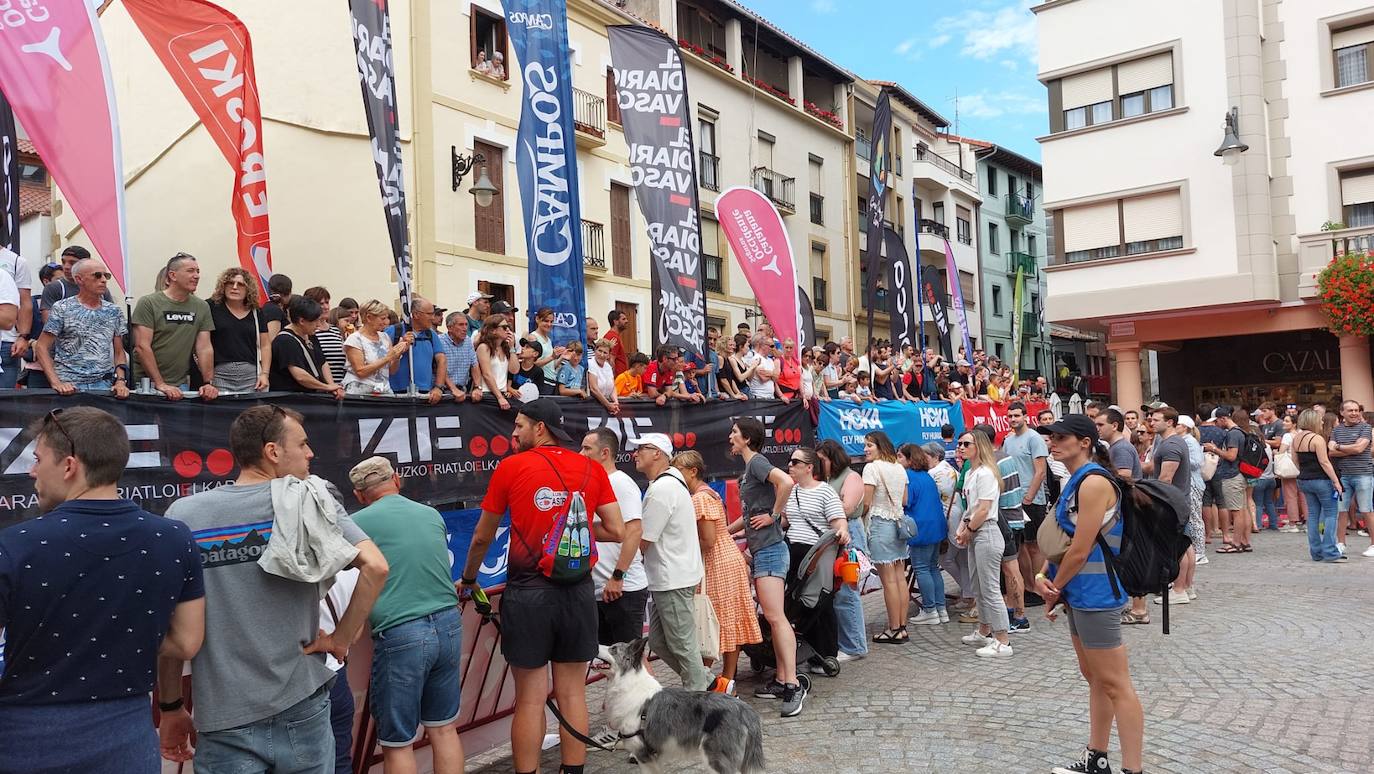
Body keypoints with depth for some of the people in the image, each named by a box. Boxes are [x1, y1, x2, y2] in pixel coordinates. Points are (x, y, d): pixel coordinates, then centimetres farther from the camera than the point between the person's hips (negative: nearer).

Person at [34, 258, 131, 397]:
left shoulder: (114, 312, 11)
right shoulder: (62, 309, 2)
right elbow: (41, 347, 0)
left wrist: (120, 381, -1)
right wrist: (56, 383, -11)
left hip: (104, 385, 2)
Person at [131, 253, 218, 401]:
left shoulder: (202, 307, 6)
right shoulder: (148, 303, -6)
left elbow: (205, 348, 2)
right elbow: (142, 347, -12)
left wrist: (209, 383, -10)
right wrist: (160, 384, -18)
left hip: (180, 384, 4)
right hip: (146, 382, -3)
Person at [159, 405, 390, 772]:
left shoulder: (182, 515, -2)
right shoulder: (309, 501, -7)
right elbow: (375, 567, -17)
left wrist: (170, 707, 9)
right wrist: (341, 640, -5)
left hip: (224, 720, 1)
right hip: (302, 708, 0)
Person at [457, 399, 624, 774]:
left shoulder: (511, 467, -3)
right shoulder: (592, 469, 3)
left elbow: (482, 538, 6)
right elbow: (616, 531, 3)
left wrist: (469, 579, 23)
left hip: (528, 591, -3)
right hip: (578, 591, 3)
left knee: (530, 698, 5)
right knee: (573, 693, 12)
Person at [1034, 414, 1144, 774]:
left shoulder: (1093, 482, -19)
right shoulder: (1074, 482, 12)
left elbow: (1080, 550, -20)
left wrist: (1054, 589, -7)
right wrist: (1042, 577, -1)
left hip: (1095, 594, -11)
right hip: (1079, 594, 11)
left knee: (1115, 684, -4)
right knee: (1094, 679, 18)